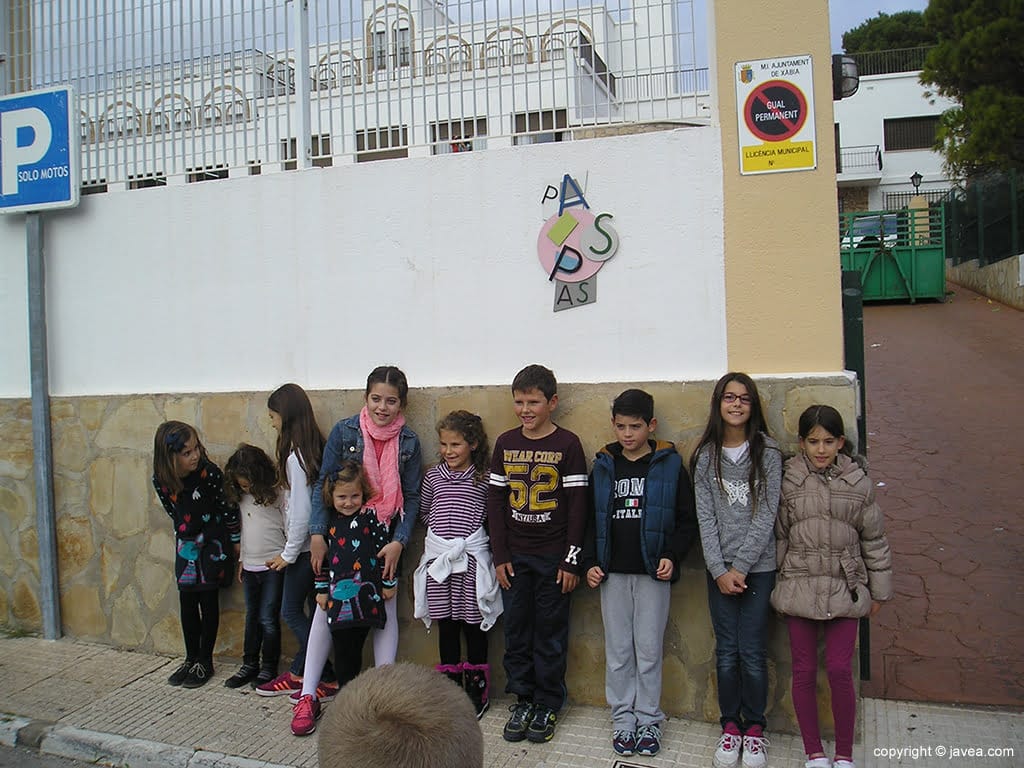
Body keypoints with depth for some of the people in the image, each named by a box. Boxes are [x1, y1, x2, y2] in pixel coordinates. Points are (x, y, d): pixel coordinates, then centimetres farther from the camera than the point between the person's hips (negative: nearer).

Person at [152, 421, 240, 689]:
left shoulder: (210, 472, -23)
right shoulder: (161, 481, -11)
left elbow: (227, 507, -12)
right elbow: (175, 514, 6)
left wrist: (234, 540, -4)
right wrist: (186, 533, 11)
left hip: (214, 543, -4)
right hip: (187, 544, 4)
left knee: (208, 601, 2)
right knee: (187, 602, 8)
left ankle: (205, 662, 14)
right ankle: (191, 659, 23)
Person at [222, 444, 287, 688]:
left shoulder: (277, 495, -11)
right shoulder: (242, 498, 6)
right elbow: (243, 529, 15)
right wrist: (242, 560, 15)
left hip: (274, 565, -6)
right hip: (250, 566, 6)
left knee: (268, 618, -2)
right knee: (252, 617, 14)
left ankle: (269, 668, 11)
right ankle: (249, 665, 24)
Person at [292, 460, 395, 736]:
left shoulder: (372, 516, -4)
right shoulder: (329, 523, 9)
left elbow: (384, 550, -2)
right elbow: (324, 557, 16)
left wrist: (388, 584, -1)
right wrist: (321, 589, 16)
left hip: (365, 595, -3)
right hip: (339, 597, 3)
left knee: (354, 648, 3)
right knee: (342, 649, 6)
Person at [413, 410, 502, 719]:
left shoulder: (484, 478, -3)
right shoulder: (433, 476, 7)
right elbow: (424, 512, 15)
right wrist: (444, 527, 6)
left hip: (471, 556, -3)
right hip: (438, 555, 3)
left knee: (473, 623, 6)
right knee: (446, 624, 12)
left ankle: (477, 688, 22)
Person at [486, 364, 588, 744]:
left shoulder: (567, 444, -7)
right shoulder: (505, 443, 3)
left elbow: (577, 505, -6)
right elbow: (495, 501, 5)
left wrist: (571, 559, -9)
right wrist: (500, 556, 1)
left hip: (552, 557, -3)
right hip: (514, 556, 3)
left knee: (550, 632, 7)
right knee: (516, 631, 10)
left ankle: (548, 704, 22)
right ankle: (522, 699, 26)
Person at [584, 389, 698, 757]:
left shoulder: (670, 465, -1)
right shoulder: (603, 467, 6)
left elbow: (688, 520, 1)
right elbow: (591, 520, 12)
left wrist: (672, 556, -12)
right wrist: (591, 562, 2)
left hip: (653, 574, -2)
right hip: (612, 574, 2)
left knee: (649, 650, 5)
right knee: (617, 651, 9)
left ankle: (649, 719, 21)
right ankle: (623, 717, 23)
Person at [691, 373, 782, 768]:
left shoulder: (768, 452, -2)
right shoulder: (706, 455, 2)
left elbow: (766, 516, -7)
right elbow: (705, 517, 0)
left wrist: (740, 567, -11)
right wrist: (719, 570, -8)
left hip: (758, 566, -1)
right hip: (719, 569, 1)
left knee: (752, 652, 2)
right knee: (726, 652, 6)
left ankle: (755, 728, 21)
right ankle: (730, 726, 23)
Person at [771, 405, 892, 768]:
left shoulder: (858, 481, 1)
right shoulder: (788, 481, -1)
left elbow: (874, 538, 8)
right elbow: (778, 536, 2)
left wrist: (879, 590, 10)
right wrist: (779, 582, 1)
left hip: (844, 589, 0)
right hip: (799, 587, 0)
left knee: (840, 669, -2)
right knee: (804, 670, 7)